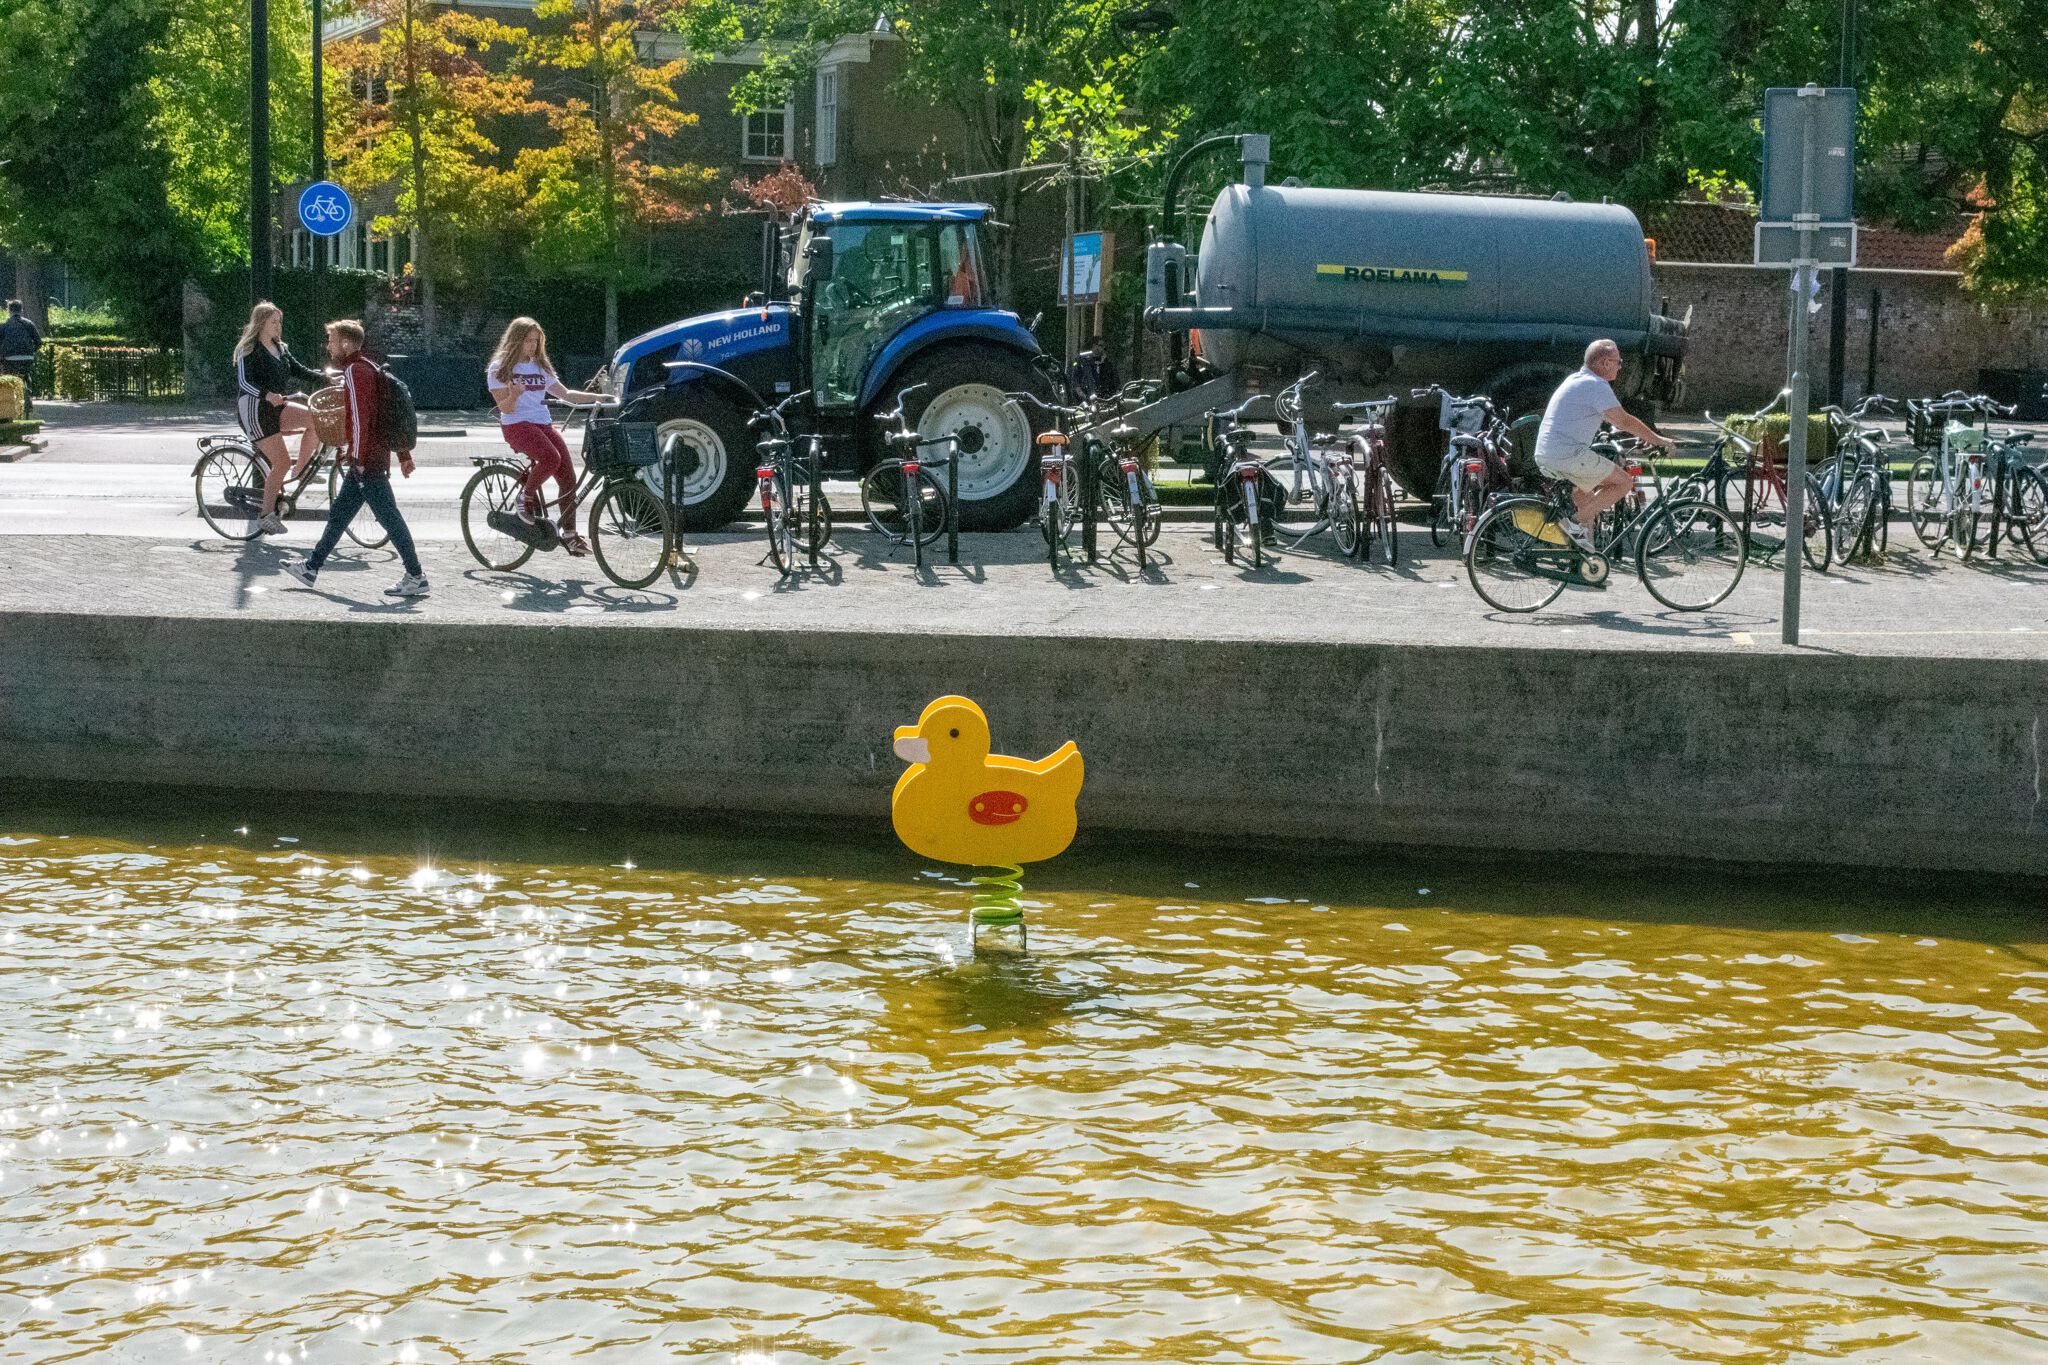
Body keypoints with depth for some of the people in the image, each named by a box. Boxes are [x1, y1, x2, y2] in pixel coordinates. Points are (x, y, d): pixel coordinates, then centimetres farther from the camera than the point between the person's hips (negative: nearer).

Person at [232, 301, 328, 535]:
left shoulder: (281, 349, 14)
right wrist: (266, 394, -37)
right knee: (280, 462, -13)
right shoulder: (248, 350, -9)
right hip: (254, 408, -7)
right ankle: (268, 515, -2)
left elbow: (299, 371, 10)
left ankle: (300, 470, -2)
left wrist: (325, 378, -7)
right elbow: (244, 382, -19)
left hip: (276, 406, 7)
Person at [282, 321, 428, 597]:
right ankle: (312, 567, 25)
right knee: (339, 513, 16)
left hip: (366, 461, -11)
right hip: (369, 459, 11)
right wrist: (404, 455, 22)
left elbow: (360, 417, -21)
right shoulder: (364, 368, 19)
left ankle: (416, 577, -6)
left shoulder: (355, 371, -13)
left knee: (387, 515, -8)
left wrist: (358, 459, -21)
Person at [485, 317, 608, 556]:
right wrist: (514, 396, -28)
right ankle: (527, 497, -8)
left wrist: (597, 397, 9)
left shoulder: (540, 367, 18)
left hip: (543, 424, 6)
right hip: (517, 426, -6)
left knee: (568, 477, -9)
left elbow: (565, 394, 20)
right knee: (551, 458, -33)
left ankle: (569, 534, -2)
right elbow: (505, 407, -6)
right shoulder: (499, 368, 1)